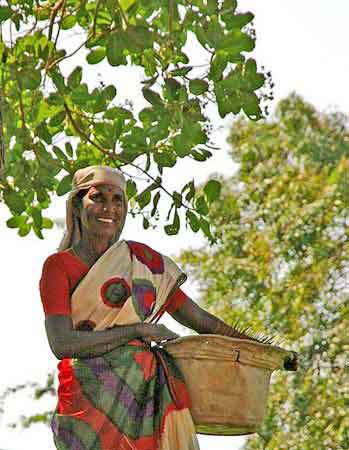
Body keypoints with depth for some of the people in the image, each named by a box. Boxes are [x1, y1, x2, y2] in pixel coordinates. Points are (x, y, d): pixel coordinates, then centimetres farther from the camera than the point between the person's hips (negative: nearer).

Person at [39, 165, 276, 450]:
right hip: (90, 393, -3)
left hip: (147, 392, 3)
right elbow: (62, 344, -9)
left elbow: (198, 319, 16)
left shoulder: (142, 258, 15)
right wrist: (138, 330, -8)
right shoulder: (58, 266, 4)